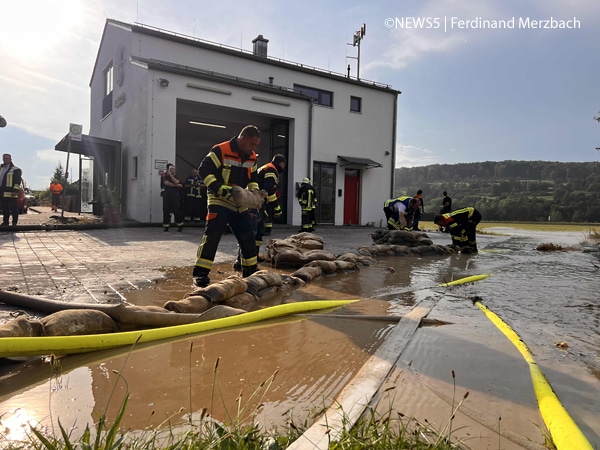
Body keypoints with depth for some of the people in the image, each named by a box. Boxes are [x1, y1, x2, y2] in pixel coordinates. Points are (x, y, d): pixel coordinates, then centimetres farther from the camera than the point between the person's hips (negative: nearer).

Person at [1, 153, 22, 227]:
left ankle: (14, 223, 0)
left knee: (14, 208, -4)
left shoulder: (16, 170, -3)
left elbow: (17, 181, -10)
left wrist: (15, 190, -19)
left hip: (11, 193, -7)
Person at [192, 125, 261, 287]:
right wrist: (219, 188, -29)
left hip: (240, 203, 7)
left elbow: (253, 177, 20)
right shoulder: (220, 151, -15)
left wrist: (254, 191, 0)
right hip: (220, 201, -7)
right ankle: (200, 273, -8)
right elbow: (204, 170, -19)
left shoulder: (252, 158, 8)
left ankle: (250, 270, 24)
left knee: (248, 239, 9)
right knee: (212, 236, -15)